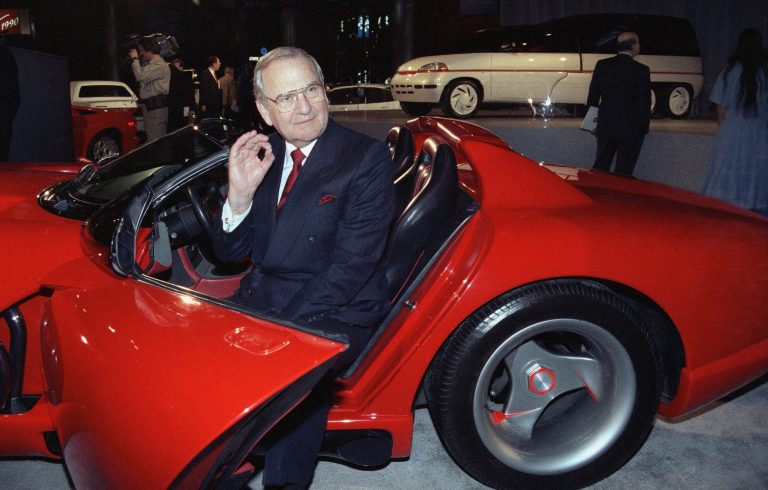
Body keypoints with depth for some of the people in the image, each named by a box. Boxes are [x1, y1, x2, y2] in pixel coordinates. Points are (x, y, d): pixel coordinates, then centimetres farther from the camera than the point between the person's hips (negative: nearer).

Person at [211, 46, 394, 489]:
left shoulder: (367, 157, -9)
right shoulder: (261, 155, 7)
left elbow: (351, 267, -15)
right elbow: (230, 252, 7)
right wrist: (240, 192, -12)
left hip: (338, 313, -5)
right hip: (264, 299, 5)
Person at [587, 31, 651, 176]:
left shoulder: (602, 65, 0)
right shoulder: (641, 70, -10)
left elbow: (592, 96, 4)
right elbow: (645, 103, -7)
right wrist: (644, 128, 5)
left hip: (605, 126, 3)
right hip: (631, 129, -3)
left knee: (600, 166, 12)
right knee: (624, 172, 5)